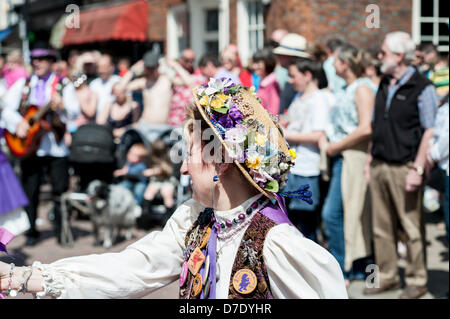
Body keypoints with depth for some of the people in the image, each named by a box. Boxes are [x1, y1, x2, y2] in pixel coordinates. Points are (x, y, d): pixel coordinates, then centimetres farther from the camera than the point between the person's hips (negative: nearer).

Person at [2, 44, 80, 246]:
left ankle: (62, 232, 9)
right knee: (30, 190, 5)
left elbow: (75, 113, -7)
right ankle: (31, 233, 14)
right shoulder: (23, 85, 11)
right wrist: (18, 122, -13)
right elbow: (8, 108, 5)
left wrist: (61, 106, -27)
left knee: (61, 190, -2)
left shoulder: (63, 85, 3)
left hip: (56, 147, -2)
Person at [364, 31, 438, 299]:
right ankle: (388, 276, 20)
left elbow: (430, 132, -12)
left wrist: (418, 169, -16)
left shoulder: (422, 88, -9)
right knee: (382, 226, 10)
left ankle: (417, 280, 10)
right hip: (380, 166, 7)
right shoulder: (384, 84, 14)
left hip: (404, 167, -7)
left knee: (412, 227, 0)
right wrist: (370, 159, 14)